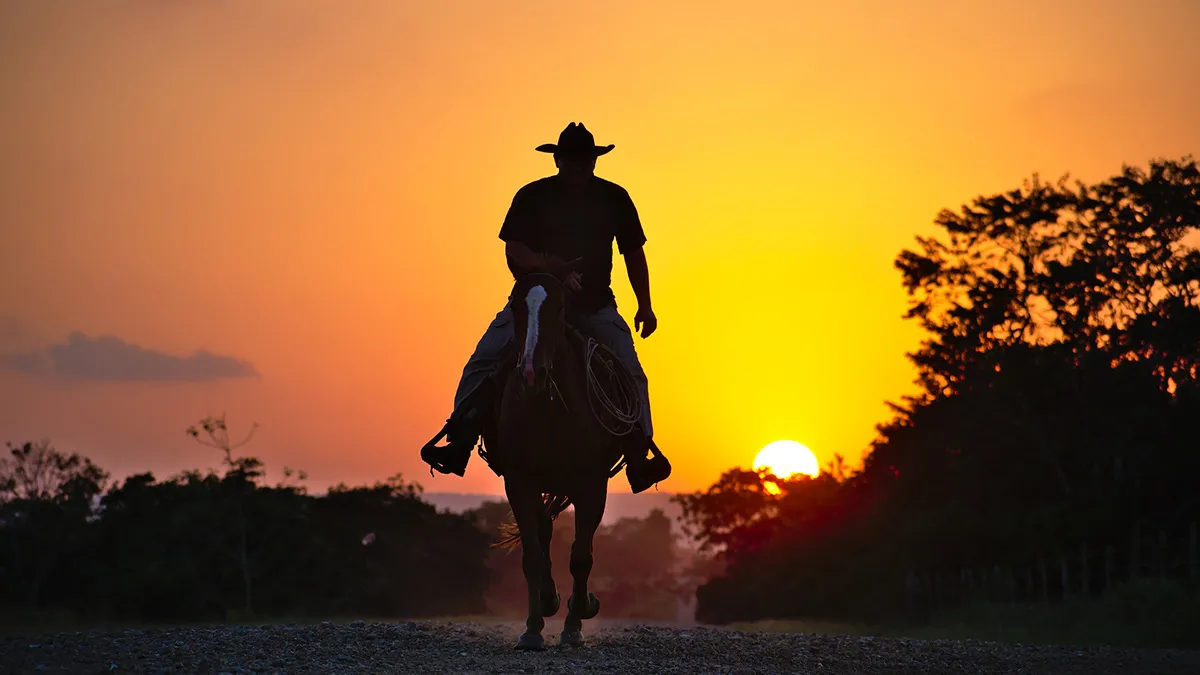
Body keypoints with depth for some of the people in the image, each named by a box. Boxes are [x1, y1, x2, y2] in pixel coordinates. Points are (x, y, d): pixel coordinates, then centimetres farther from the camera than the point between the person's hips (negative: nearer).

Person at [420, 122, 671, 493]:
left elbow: (633, 254, 12)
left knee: (630, 371, -16)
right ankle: (459, 441, -12)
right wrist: (548, 265, -26)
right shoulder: (532, 197, -2)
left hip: (596, 306, 1)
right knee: (483, 359, -13)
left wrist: (645, 306, 8)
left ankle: (640, 453, -17)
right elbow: (514, 251, -8)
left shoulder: (614, 198, 4)